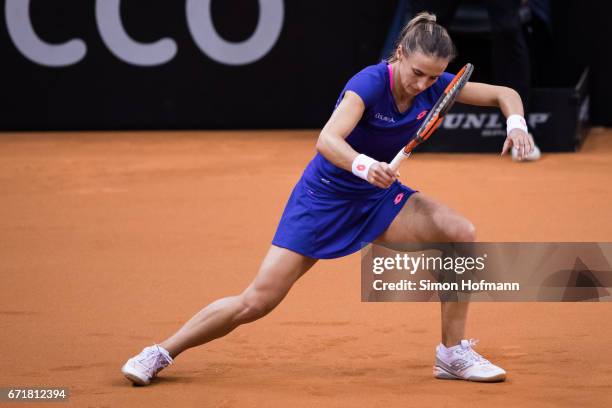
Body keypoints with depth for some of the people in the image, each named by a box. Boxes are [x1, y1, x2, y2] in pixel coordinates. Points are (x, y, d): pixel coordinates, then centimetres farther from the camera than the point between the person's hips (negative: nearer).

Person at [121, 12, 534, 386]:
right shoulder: (369, 83, -29)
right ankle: (161, 353, 11)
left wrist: (516, 124, -23)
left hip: (379, 194, 5)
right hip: (325, 197, -5)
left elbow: (504, 94, -1)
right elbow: (327, 141, -43)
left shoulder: (434, 86, -12)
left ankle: (453, 354, -7)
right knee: (257, 301, -8)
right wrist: (364, 165, -63)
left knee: (461, 233, -19)